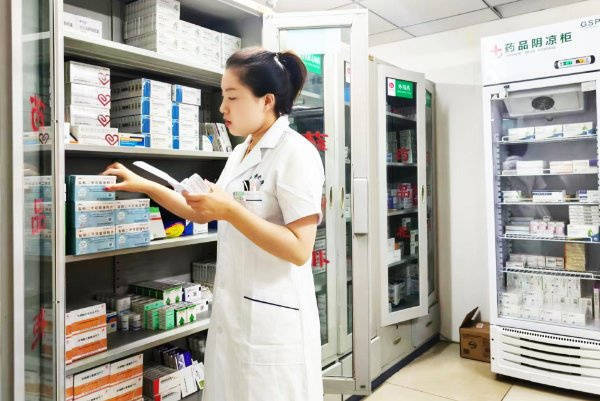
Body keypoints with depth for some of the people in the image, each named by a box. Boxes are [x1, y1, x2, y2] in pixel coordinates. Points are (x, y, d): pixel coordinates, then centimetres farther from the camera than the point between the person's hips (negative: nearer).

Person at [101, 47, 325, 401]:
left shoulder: (296, 153, -15)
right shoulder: (241, 153, 11)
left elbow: (299, 250, -21)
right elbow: (202, 214, 19)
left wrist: (230, 211, -25)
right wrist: (145, 185, 15)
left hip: (273, 318, -8)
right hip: (231, 312, 8)